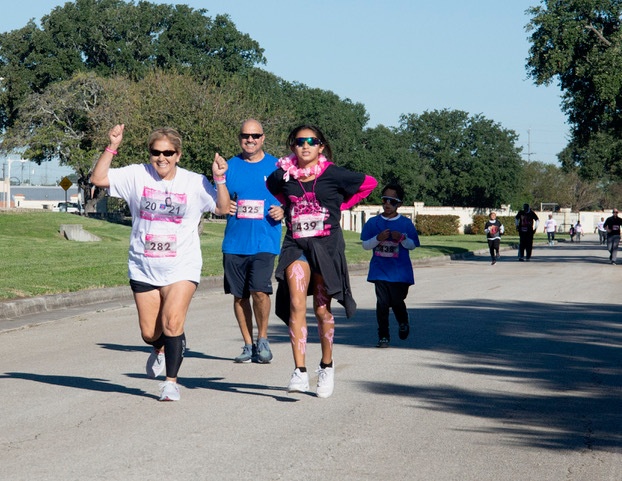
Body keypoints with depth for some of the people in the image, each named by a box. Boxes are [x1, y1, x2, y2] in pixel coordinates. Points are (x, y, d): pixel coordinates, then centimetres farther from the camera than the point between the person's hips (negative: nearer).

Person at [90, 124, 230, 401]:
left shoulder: (195, 183, -1)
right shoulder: (137, 176, 0)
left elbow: (222, 209, -1)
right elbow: (98, 179, -5)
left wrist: (219, 180, -15)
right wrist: (112, 147, -14)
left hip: (181, 267, -2)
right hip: (143, 269, 2)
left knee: (172, 322, -19)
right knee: (149, 333, 9)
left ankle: (171, 381, -3)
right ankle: (161, 350, 46)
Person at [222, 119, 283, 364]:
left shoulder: (276, 167, 6)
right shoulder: (229, 167, 9)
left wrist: (282, 211, -9)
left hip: (265, 241, -2)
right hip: (234, 242, 3)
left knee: (259, 290, -17)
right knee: (239, 295, 6)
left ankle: (262, 339, 4)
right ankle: (248, 345, 19)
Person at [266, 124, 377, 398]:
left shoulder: (333, 175, -4)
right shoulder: (283, 175, 3)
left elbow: (369, 183, 9)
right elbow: (271, 187, 27)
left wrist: (340, 206, 8)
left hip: (326, 246, -1)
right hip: (295, 245, 1)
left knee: (322, 309, 6)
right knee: (296, 305, -16)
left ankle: (327, 365, 28)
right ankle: (300, 372, -21)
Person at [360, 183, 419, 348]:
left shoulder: (406, 223, 1)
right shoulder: (373, 222, 3)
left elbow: (412, 245, 3)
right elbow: (365, 245, 4)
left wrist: (402, 238, -17)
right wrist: (378, 238, -15)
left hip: (400, 272, -1)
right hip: (380, 271, 1)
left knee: (397, 302, 4)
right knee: (382, 302, -4)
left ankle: (403, 323, 37)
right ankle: (383, 336, 6)